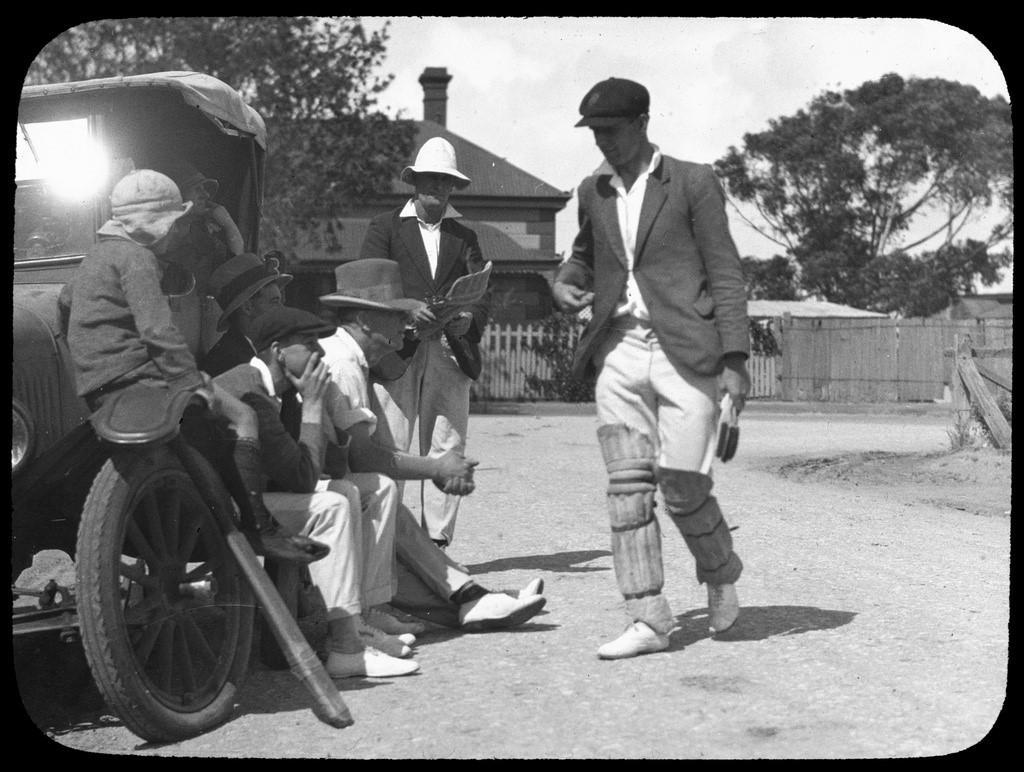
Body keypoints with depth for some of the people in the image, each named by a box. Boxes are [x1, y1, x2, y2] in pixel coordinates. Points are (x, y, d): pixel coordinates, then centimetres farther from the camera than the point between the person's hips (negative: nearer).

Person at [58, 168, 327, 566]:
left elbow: (66, 300, 35)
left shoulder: (99, 254, 20)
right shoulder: (135, 257, -12)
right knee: (242, 416, -18)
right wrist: (195, 384, -22)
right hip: (129, 380, -11)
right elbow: (159, 331, -22)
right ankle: (259, 530, -21)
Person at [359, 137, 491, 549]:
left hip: (450, 353, 2)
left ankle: (437, 540, 2)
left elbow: (481, 293, 12)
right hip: (396, 351, -2)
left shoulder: (463, 235, 21)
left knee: (446, 448, -2)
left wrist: (470, 317, -11)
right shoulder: (385, 226, 13)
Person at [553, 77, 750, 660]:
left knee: (681, 483, -9)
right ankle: (649, 620, 6)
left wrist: (735, 356, -10)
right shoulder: (594, 191, 16)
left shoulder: (692, 182, 1)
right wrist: (565, 283, 9)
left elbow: (725, 273, -2)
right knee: (628, 487, -1)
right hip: (619, 351, 5)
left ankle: (721, 575, 22)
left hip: (685, 352, -5)